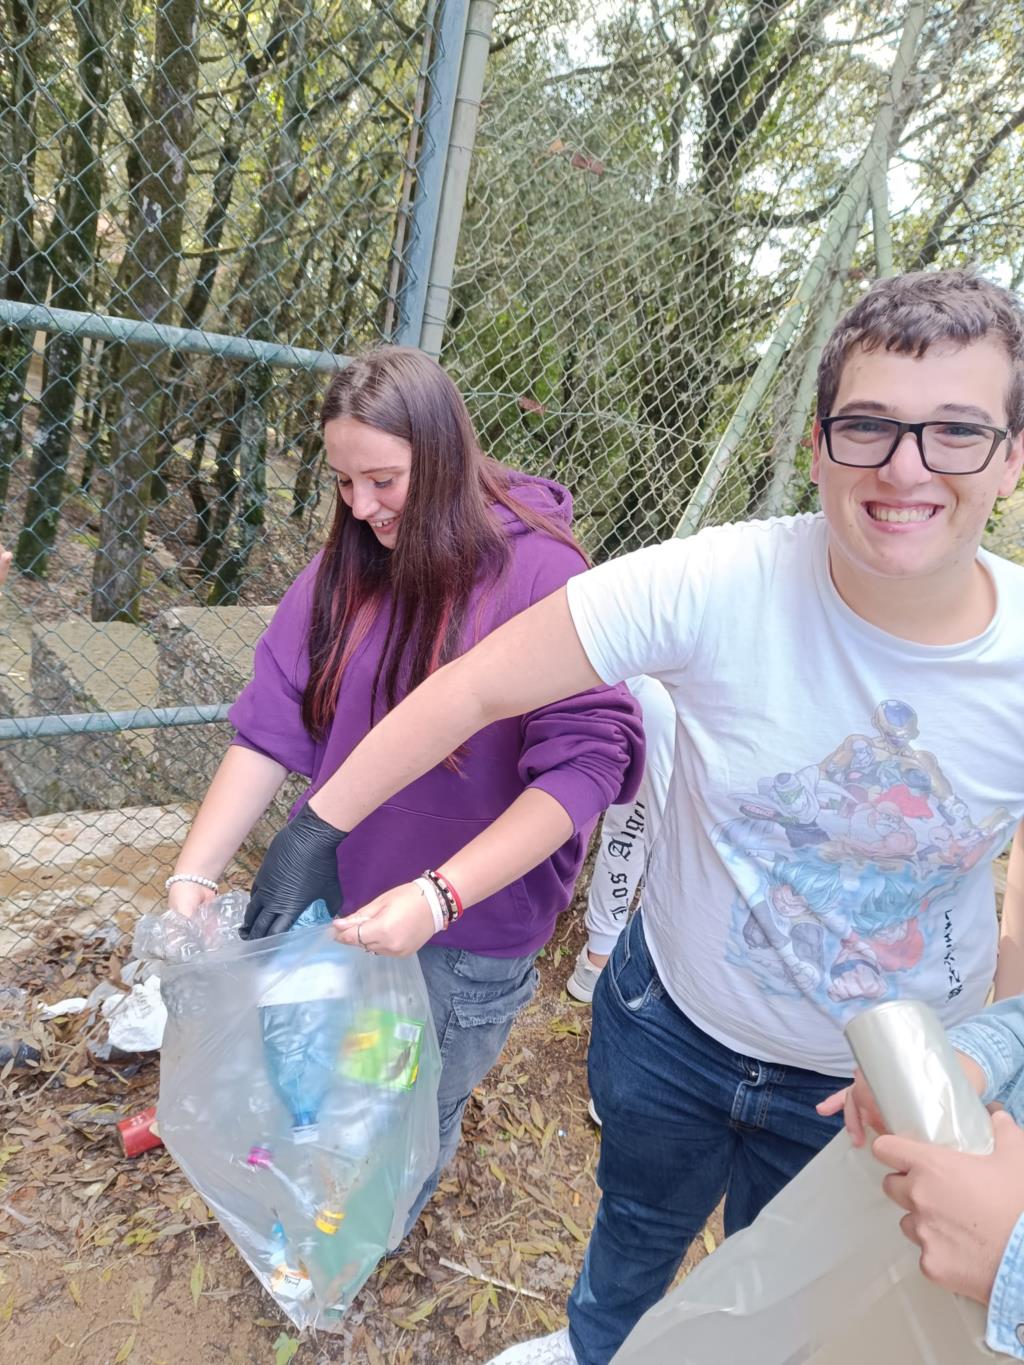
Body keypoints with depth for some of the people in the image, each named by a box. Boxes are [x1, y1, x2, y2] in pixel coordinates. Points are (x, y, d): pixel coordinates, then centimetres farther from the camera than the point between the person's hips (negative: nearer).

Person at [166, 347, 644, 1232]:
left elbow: (583, 765, -25)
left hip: (468, 939, -4)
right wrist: (195, 873, -16)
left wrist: (437, 894, -32)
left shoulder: (539, 575, -20)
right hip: (327, 897, 5)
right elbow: (271, 730, -7)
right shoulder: (345, 571, -3)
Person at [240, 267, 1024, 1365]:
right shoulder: (715, 586, -28)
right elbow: (479, 687, -22)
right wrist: (316, 826, -17)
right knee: (638, 1221, 31)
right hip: (671, 1021, 0)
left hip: (872, 1090, 1)